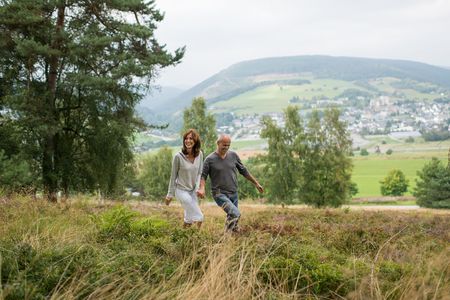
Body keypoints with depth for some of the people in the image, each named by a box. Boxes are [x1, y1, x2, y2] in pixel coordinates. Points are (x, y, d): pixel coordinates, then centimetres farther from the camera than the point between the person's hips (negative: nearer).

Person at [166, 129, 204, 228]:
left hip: (193, 190, 5)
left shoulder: (199, 154, -5)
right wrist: (170, 194, -3)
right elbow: (173, 176, -8)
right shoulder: (178, 156, -17)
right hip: (181, 190, -5)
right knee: (198, 217, -10)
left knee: (189, 218, 12)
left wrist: (197, 188, -7)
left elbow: (199, 173, 5)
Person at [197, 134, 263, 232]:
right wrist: (202, 188, -23)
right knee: (235, 214, -23)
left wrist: (256, 183, 18)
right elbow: (203, 175, -3)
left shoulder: (233, 155, 5)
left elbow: (243, 171, 15)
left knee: (232, 217, 8)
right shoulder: (210, 159, -7)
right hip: (219, 194, -5)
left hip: (233, 194, 5)